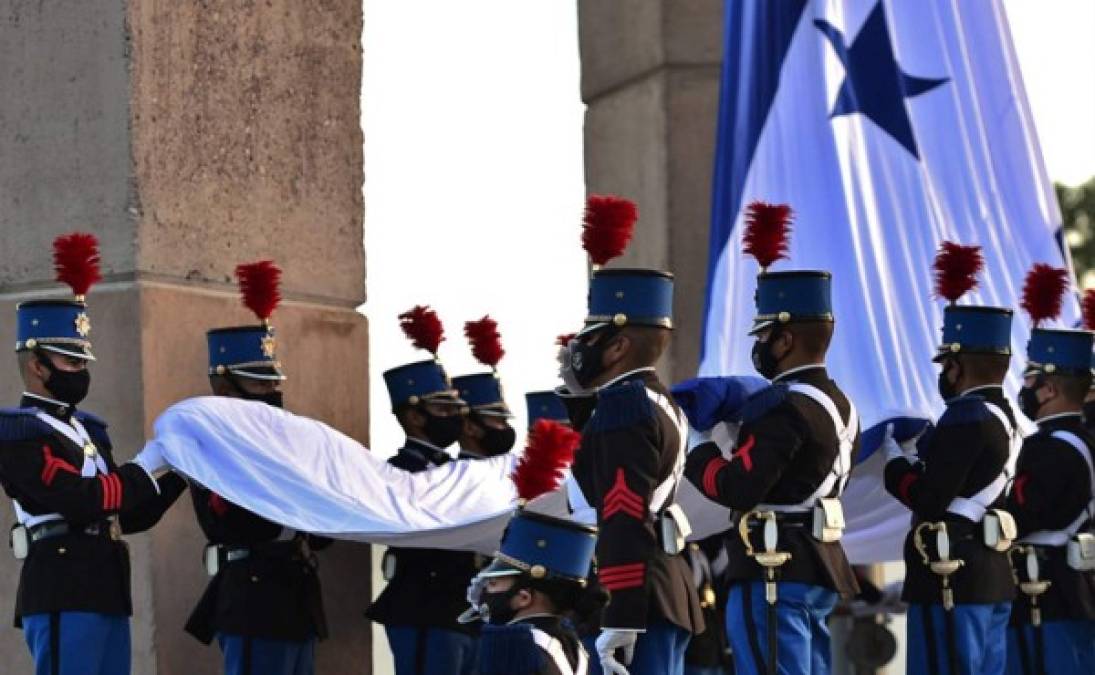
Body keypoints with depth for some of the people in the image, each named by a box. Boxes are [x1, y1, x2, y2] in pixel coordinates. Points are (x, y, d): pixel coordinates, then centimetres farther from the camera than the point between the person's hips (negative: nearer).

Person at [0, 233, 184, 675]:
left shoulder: (87, 429, 20)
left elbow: (130, 517, 20)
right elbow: (84, 501, -18)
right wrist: (152, 462, -8)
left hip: (106, 595, 9)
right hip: (62, 599, -9)